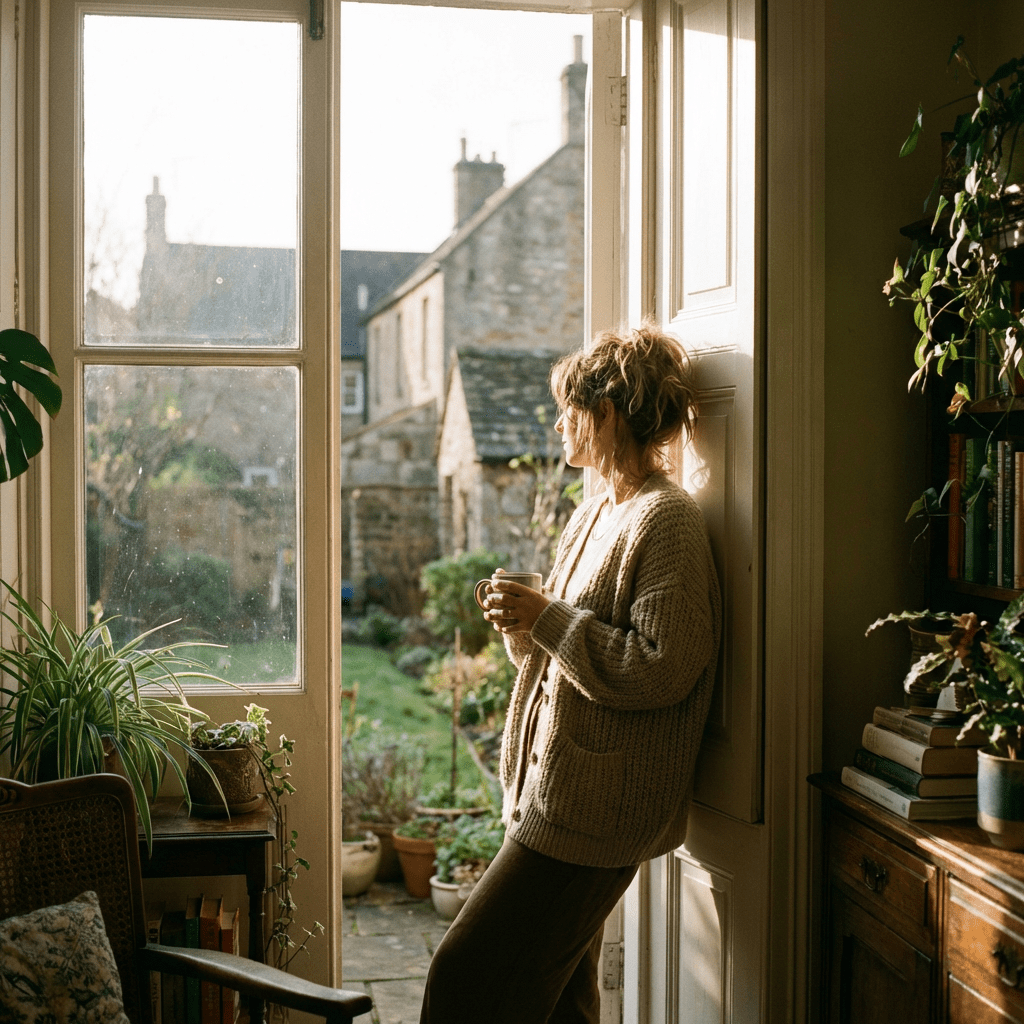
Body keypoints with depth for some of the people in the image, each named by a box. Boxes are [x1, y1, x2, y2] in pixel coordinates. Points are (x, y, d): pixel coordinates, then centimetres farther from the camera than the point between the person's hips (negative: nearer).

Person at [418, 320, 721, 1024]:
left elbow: (662, 668, -22)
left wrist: (548, 618, -18)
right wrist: (523, 628, 3)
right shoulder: (594, 516, 16)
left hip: (593, 811, -10)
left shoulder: (666, 520, -14)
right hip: (555, 795, 10)